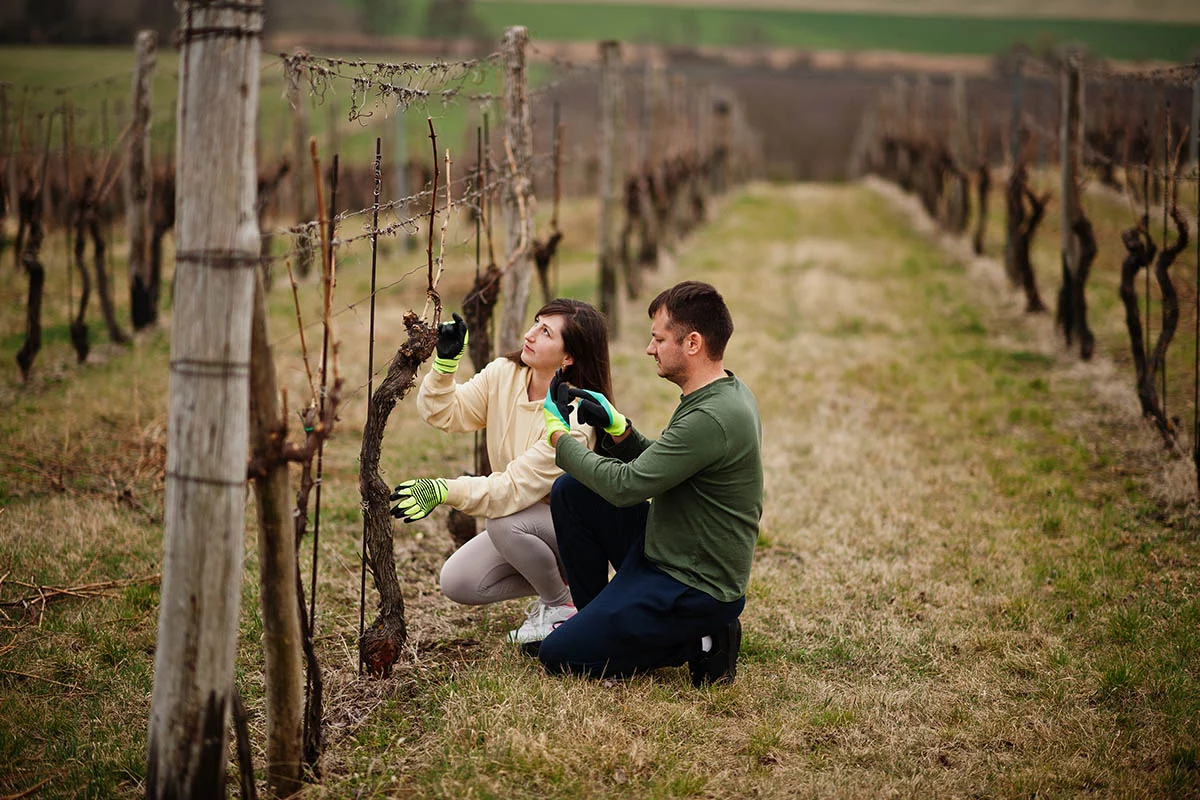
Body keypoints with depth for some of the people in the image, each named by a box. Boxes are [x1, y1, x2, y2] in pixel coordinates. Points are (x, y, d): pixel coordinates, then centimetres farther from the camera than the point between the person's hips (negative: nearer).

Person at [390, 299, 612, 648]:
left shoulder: (574, 418, -29)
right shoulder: (504, 375, -8)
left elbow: (516, 488, -35)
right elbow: (444, 413, -10)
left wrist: (443, 490, -44)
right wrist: (446, 362, -26)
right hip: (522, 519, 7)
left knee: (506, 522, -35)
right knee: (457, 583, -10)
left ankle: (561, 604, -9)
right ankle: (551, 584, 12)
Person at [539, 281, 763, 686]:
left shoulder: (712, 418, -27)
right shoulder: (725, 392, 6)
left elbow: (625, 486, -24)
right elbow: (656, 466, 17)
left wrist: (558, 435, -11)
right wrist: (616, 427, 1)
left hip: (694, 589, -10)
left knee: (557, 655, -8)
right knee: (570, 491, 8)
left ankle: (700, 643, -2)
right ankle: (596, 617, 18)